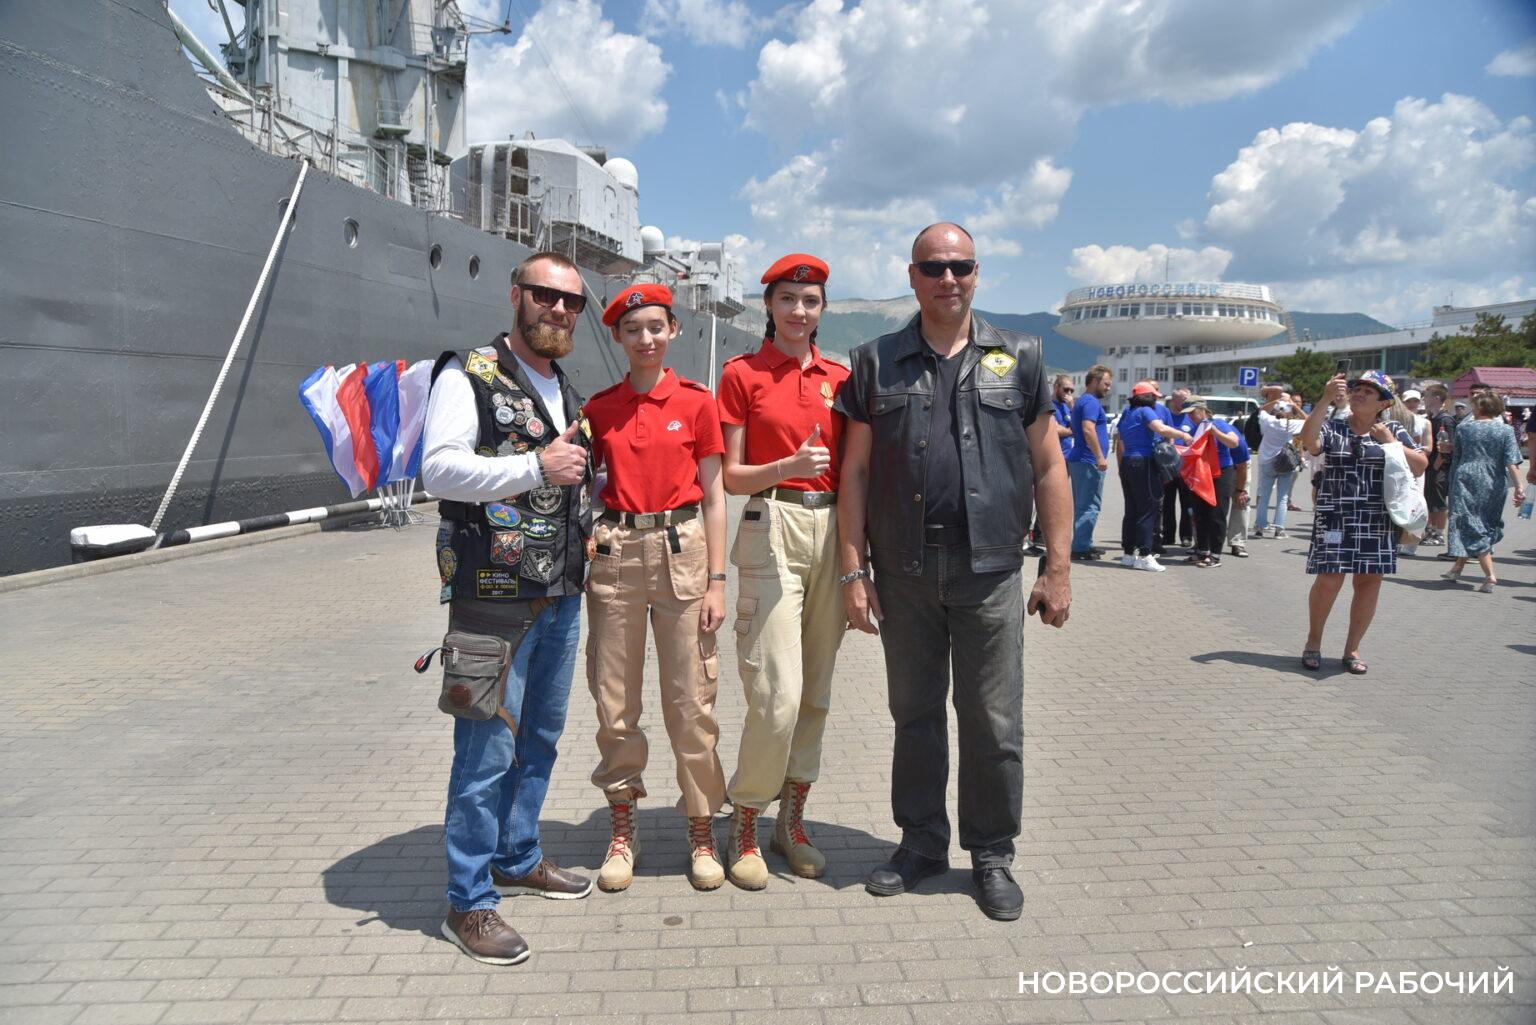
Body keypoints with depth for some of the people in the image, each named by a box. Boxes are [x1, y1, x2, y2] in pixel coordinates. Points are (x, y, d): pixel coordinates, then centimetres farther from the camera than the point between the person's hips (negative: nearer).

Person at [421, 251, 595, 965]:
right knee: (488, 751, -3)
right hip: (494, 598, -8)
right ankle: (469, 902, 10)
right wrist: (536, 467, -22)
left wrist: (586, 532, 16)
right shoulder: (467, 376, -6)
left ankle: (518, 859, 35)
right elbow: (438, 469, -17)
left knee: (540, 740, 17)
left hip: (562, 598, 8)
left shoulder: (569, 392, 18)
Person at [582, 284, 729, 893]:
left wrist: (716, 580, -3)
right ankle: (622, 830, 22)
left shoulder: (696, 403, 2)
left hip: (681, 550, -2)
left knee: (691, 701, 2)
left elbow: (713, 496, 2)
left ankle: (702, 832, 17)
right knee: (615, 700, 7)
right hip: (613, 551, 2)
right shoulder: (598, 408, 8)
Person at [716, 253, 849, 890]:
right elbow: (731, 476, 0)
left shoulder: (840, 377, 13)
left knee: (816, 690, 9)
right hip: (773, 530, -4)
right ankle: (744, 827, 10)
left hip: (832, 531, 5)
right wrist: (789, 466, -18)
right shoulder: (743, 373, 2)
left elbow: (851, 470, 15)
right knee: (777, 695, -9)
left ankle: (792, 820, 23)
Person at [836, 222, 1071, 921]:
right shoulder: (876, 364, 7)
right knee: (914, 713, 12)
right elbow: (856, 472, 5)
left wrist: (1057, 566, 0)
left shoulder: (1018, 358, 8)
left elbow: (1048, 468, 6)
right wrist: (854, 570, -2)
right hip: (904, 573, 1)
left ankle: (992, 854, 23)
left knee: (994, 723, 5)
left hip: (990, 572, -1)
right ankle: (921, 842, 28)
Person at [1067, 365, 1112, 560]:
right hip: (1088, 461, -10)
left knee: (1082, 505, 14)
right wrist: (1100, 456, -24)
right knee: (1089, 506, -7)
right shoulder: (1091, 402, -13)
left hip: (1079, 460, 10)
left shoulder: (1082, 401, 20)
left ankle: (1083, 544, 20)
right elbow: (1088, 430, -24)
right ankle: (1080, 547, -6)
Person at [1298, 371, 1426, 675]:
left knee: (1369, 581, 5)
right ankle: (1313, 642, 15)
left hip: (1378, 521, 2)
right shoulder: (1333, 427, 3)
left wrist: (1390, 443, -9)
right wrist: (1326, 400, -22)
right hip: (1334, 518, -2)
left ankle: (1352, 649, 19)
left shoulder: (1393, 430, 8)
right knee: (1328, 581, -7)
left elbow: (1421, 465, 4)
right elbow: (1309, 443, -18)